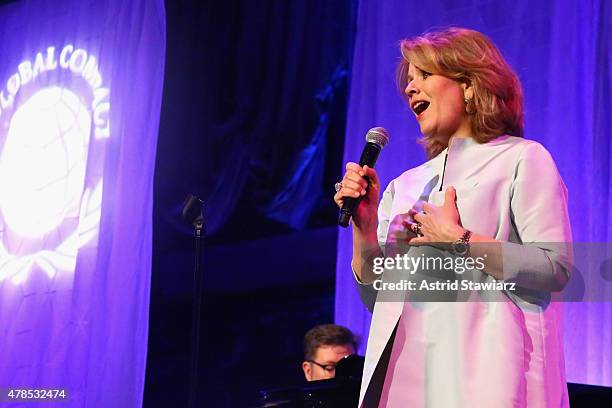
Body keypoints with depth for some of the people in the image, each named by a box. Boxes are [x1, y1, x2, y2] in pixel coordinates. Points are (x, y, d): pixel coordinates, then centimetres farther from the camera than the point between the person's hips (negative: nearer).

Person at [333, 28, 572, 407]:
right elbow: (376, 296, 15)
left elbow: (556, 269, -10)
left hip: (482, 368, -5)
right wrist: (363, 225, 1)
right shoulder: (406, 184, 17)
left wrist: (456, 240, -10)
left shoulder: (521, 159, 2)